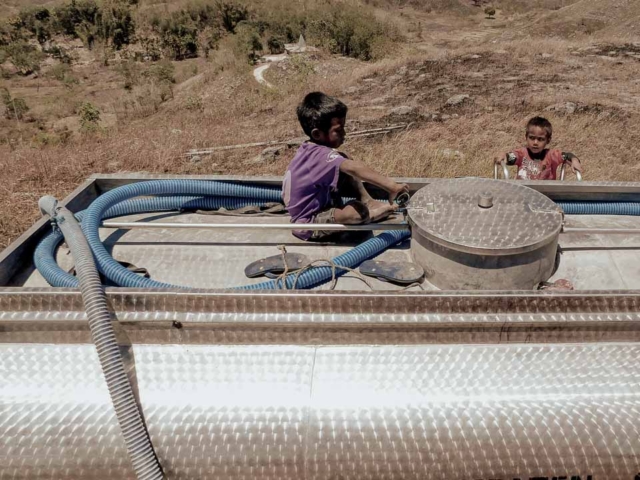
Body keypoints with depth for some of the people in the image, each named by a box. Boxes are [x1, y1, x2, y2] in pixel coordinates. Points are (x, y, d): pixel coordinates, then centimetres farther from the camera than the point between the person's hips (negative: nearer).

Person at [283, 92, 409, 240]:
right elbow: (354, 168, -47)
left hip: (312, 208, 10)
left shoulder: (309, 149, -3)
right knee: (359, 210, -31)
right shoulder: (323, 156, -32)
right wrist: (391, 186, -51)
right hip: (309, 226, -10)